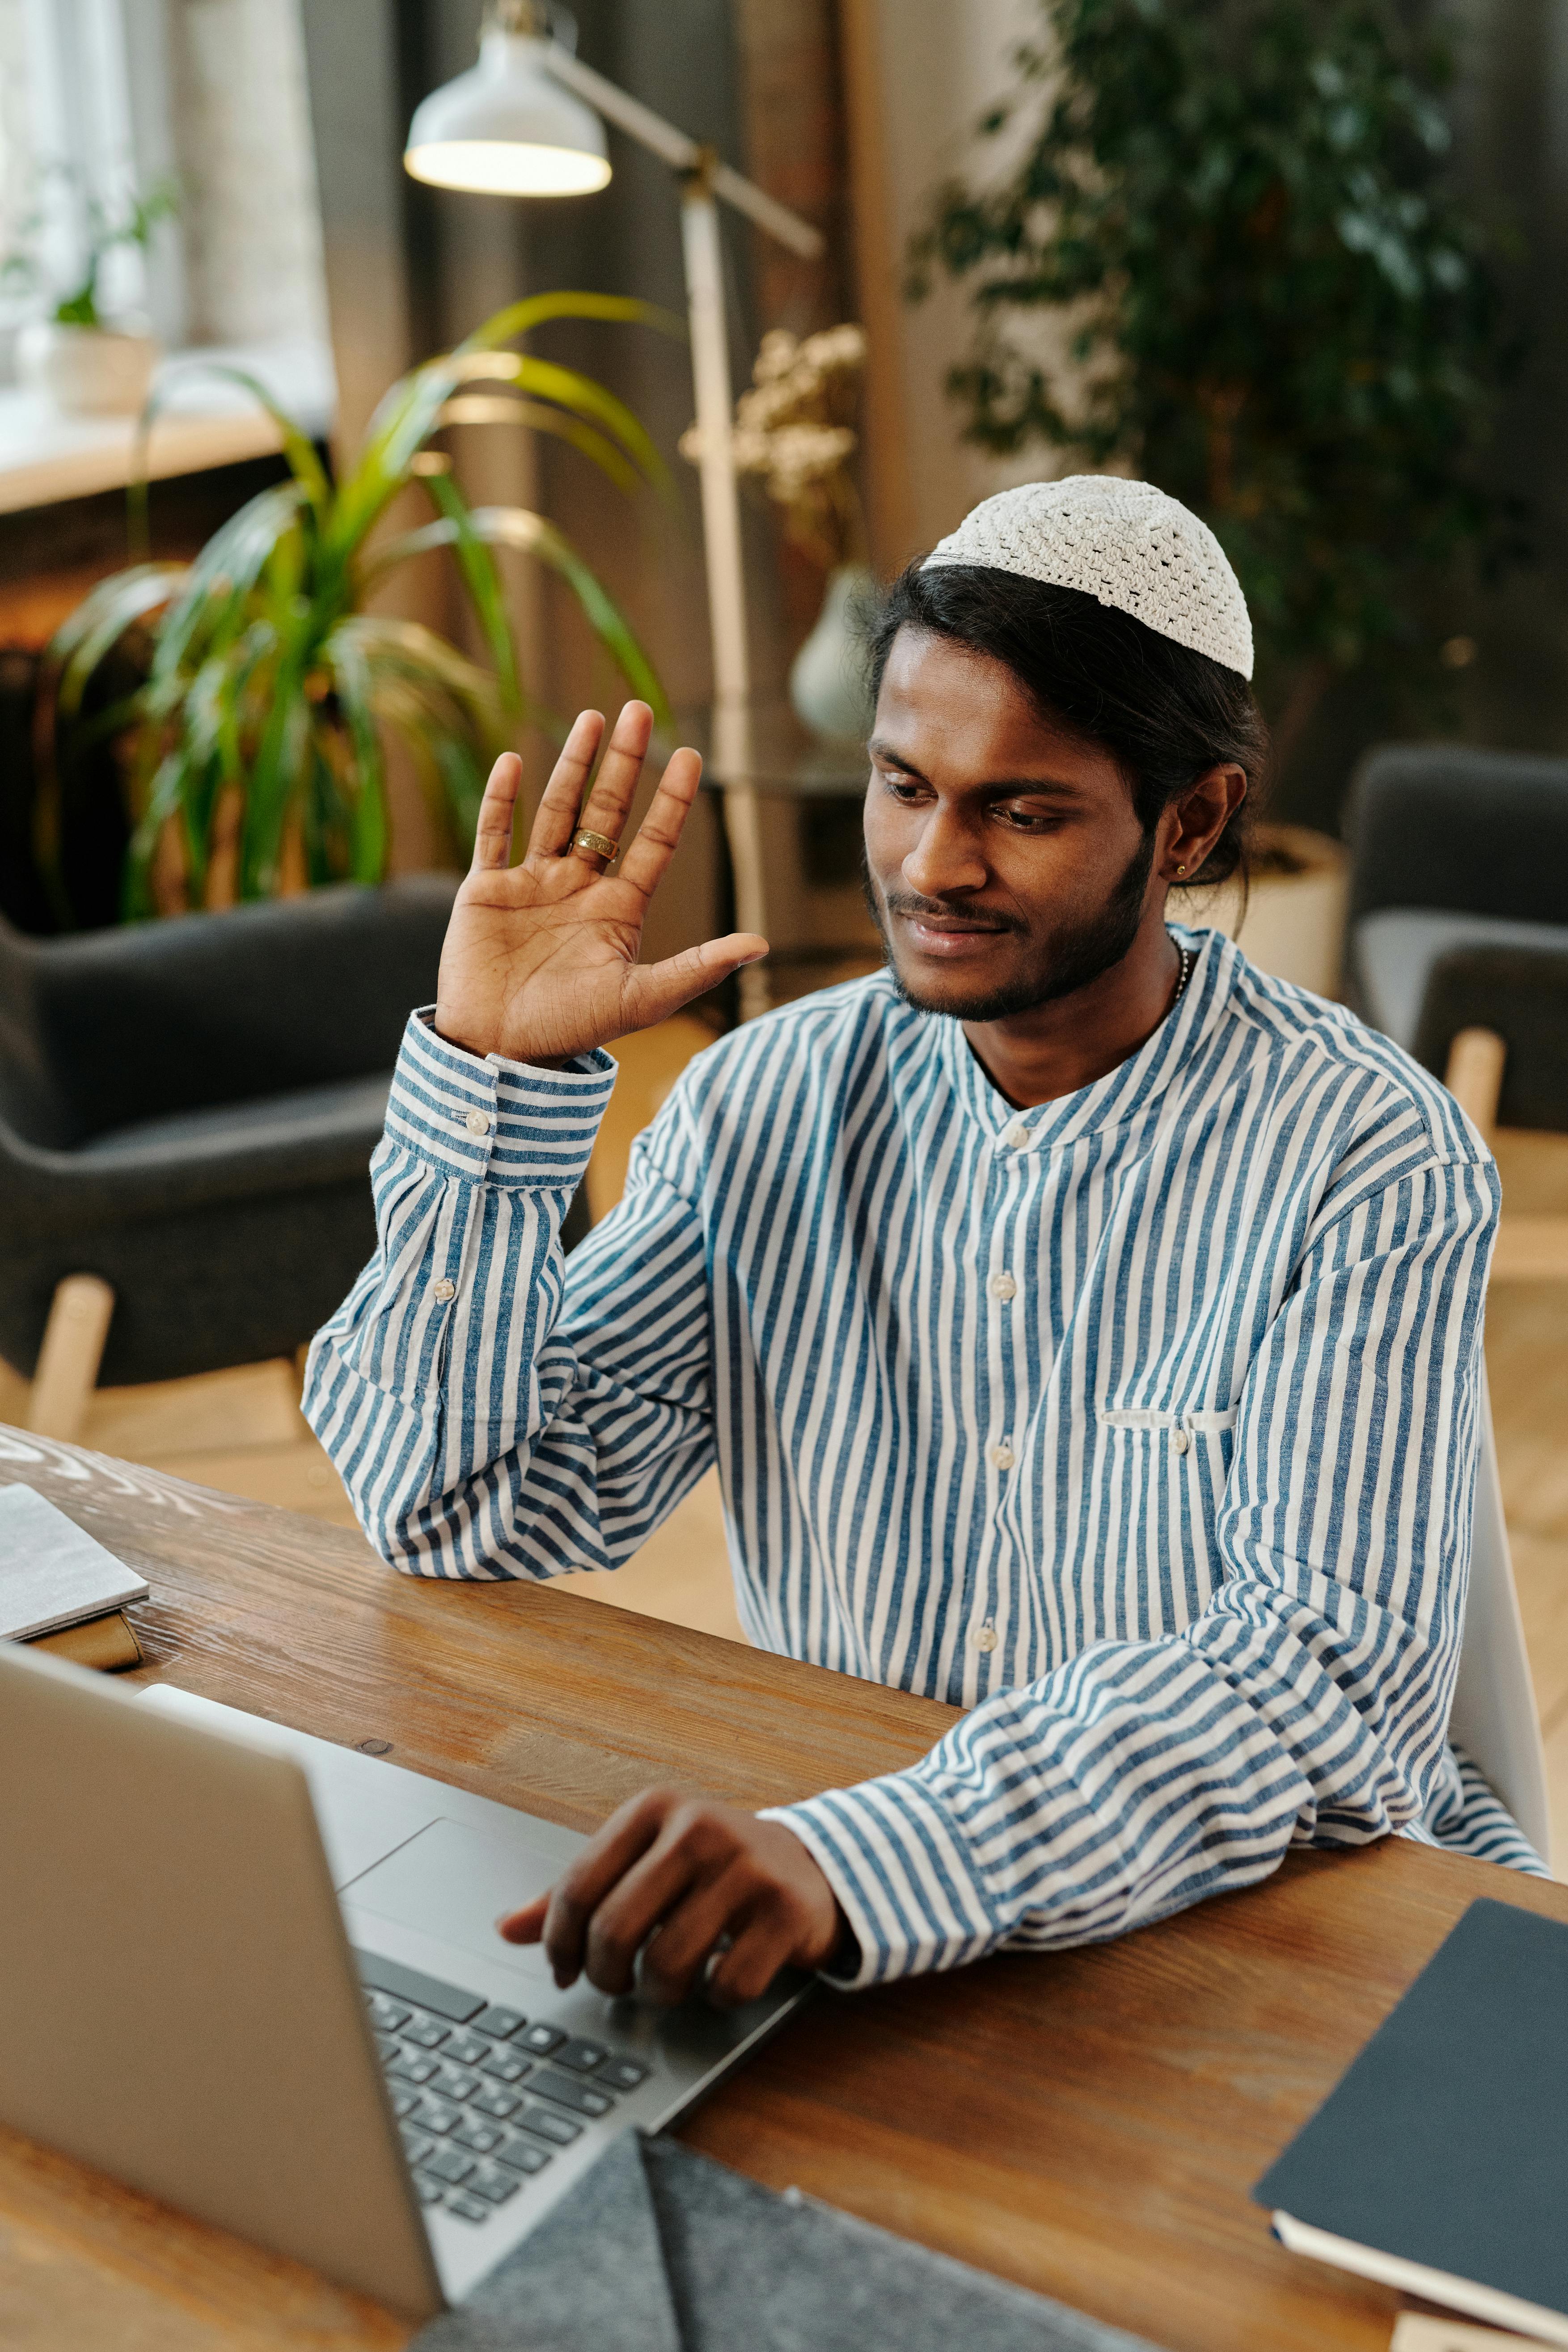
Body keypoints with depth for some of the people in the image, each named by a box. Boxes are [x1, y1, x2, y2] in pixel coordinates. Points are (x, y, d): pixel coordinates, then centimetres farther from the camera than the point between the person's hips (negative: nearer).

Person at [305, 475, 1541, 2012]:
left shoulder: (1367, 1162, -12)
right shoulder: (768, 1104, 0)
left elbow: (1335, 1674, -23)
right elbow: (468, 1515, -1)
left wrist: (856, 1855, -38)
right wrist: (488, 1073, -11)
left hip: (1267, 1923, -2)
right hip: (827, 1898, 2)